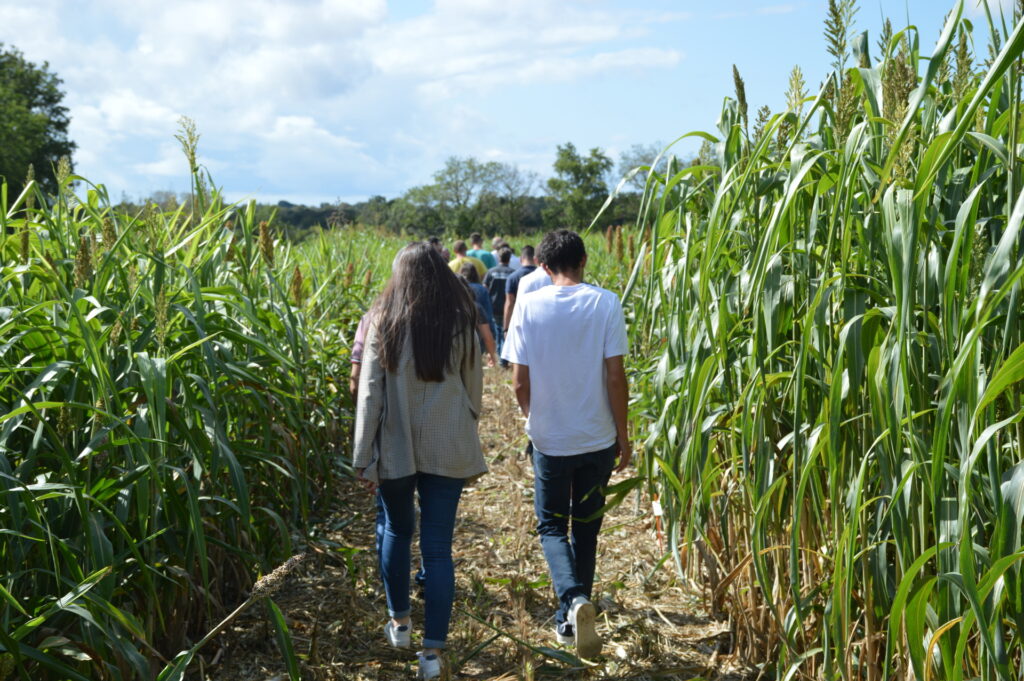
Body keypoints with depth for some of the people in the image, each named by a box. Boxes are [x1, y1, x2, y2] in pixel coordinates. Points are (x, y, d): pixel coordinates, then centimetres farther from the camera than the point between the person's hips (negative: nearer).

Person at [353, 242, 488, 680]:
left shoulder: (383, 321, -5)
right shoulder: (461, 324, -2)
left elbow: (370, 394, -6)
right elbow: (474, 391, 6)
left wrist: (363, 458, -3)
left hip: (395, 449, 0)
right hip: (447, 450, 0)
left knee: (397, 529, 22)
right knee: (438, 547, 4)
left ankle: (399, 623, 34)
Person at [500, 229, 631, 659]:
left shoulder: (528, 305, -8)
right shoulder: (605, 304, -9)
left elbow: (519, 382, -6)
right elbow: (616, 377, -10)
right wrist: (623, 436, 2)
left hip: (549, 439, -1)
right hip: (597, 439, 1)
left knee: (552, 525, 14)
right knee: (586, 527, 18)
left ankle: (573, 600, -11)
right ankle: (573, 616, 27)